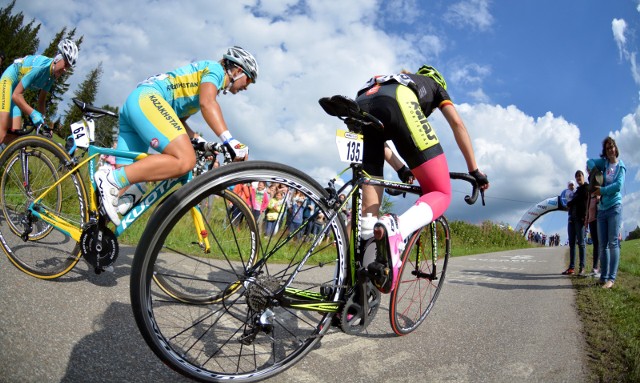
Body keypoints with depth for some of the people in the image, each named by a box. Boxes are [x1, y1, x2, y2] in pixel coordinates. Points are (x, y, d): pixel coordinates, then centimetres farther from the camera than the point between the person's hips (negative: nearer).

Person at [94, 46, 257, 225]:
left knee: (126, 177, 3)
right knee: (185, 160, -27)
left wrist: (199, 141, 19)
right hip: (147, 98, -11)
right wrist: (229, 141, -27)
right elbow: (207, 103, -17)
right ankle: (111, 179, -27)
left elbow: (179, 119, 29)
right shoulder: (215, 69, 5)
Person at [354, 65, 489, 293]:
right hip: (398, 104, -5)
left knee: (368, 207, 7)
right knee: (441, 194, 2)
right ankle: (395, 230, -31)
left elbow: (379, 136, 41)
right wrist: (474, 171, 26)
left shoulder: (397, 79, 48)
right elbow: (457, 124, 23)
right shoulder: (434, 85, 38)